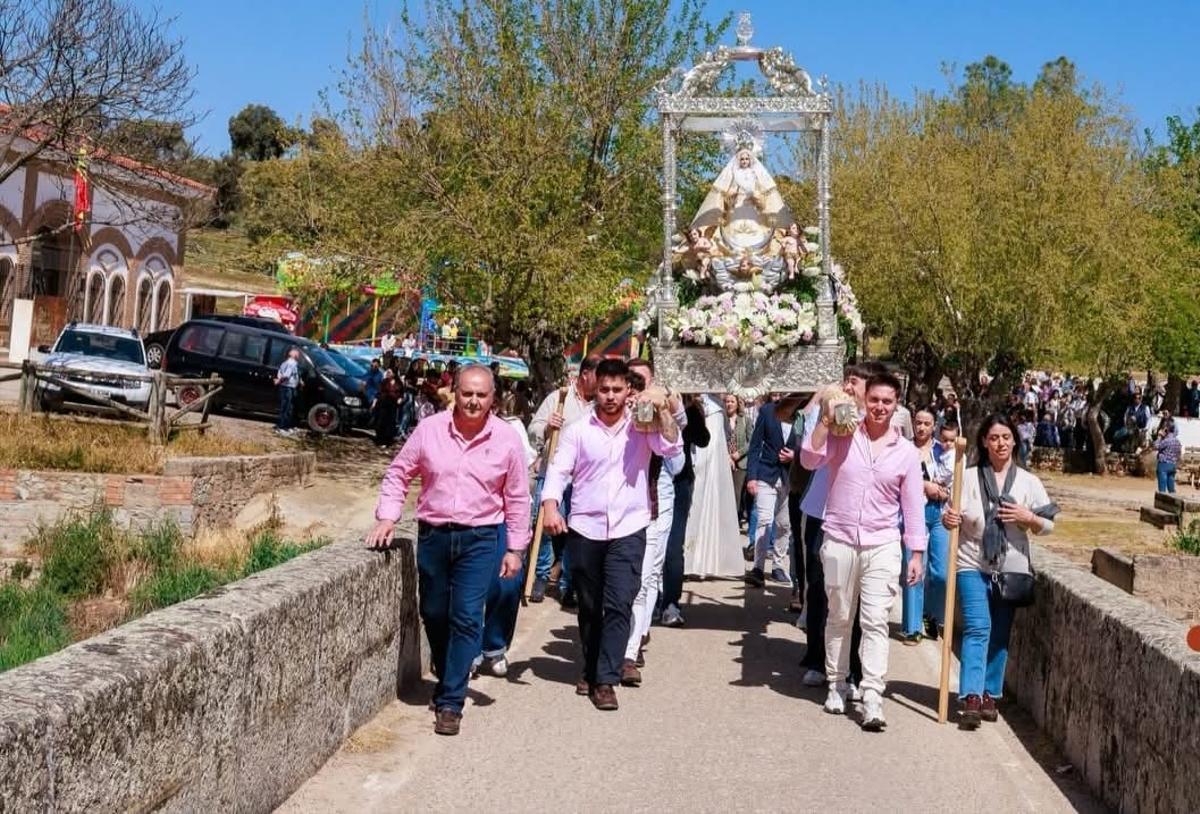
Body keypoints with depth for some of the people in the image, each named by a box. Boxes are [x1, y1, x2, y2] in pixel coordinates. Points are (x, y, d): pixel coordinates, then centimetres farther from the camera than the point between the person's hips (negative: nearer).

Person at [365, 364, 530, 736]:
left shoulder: (506, 439, -4)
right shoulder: (429, 429, -3)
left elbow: (517, 498, 2)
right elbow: (398, 474, 6)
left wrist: (514, 548, 2)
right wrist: (387, 517, -5)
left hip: (481, 539, -2)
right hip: (433, 535, 2)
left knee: (467, 617, -9)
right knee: (434, 614, 13)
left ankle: (450, 702, 0)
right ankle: (448, 680, 39)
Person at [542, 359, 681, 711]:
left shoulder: (642, 426, 2)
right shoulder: (578, 430, 3)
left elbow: (672, 447, -11)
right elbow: (558, 471, -3)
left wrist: (662, 410, -21)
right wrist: (550, 507, -18)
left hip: (627, 531, -1)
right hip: (584, 529, 1)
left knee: (619, 606, -9)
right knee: (589, 607, 13)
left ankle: (605, 681, -5)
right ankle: (591, 671, 29)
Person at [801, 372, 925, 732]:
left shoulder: (907, 451, 3)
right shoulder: (842, 435, -1)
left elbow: (913, 506, 6)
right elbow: (809, 461, -15)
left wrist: (916, 554, 3)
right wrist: (826, 419, -20)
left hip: (882, 546, 0)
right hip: (838, 541, 0)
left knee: (875, 621, -6)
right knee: (839, 618, 12)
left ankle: (872, 698, -6)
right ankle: (837, 684, 27)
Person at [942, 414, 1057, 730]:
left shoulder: (1028, 481, 6)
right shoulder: (969, 477, 2)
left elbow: (1048, 525, 7)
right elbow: (953, 518, 2)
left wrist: (1028, 518, -13)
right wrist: (948, 519, -21)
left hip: (1011, 568, 2)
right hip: (973, 565, -2)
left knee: (1000, 634, 8)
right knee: (977, 629, -12)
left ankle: (990, 695, 19)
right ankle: (971, 698, -14)